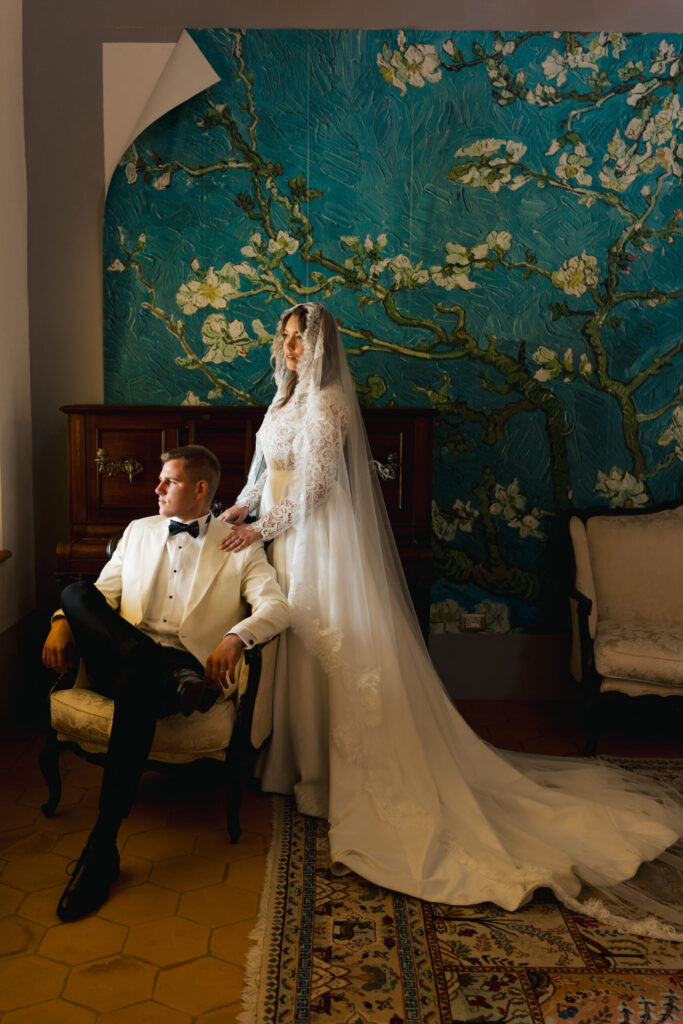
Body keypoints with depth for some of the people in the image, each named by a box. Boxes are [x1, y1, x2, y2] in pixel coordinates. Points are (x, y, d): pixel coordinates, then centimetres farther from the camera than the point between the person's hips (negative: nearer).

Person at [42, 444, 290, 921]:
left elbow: (278, 607, -4)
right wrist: (63, 620, -5)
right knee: (75, 592, -24)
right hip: (124, 658, 4)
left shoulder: (241, 545, 10)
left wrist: (235, 636, -25)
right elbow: (102, 592, 18)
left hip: (190, 665, -3)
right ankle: (175, 677, -31)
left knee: (137, 690, -38)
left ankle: (103, 846, -29)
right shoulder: (139, 531, 23)